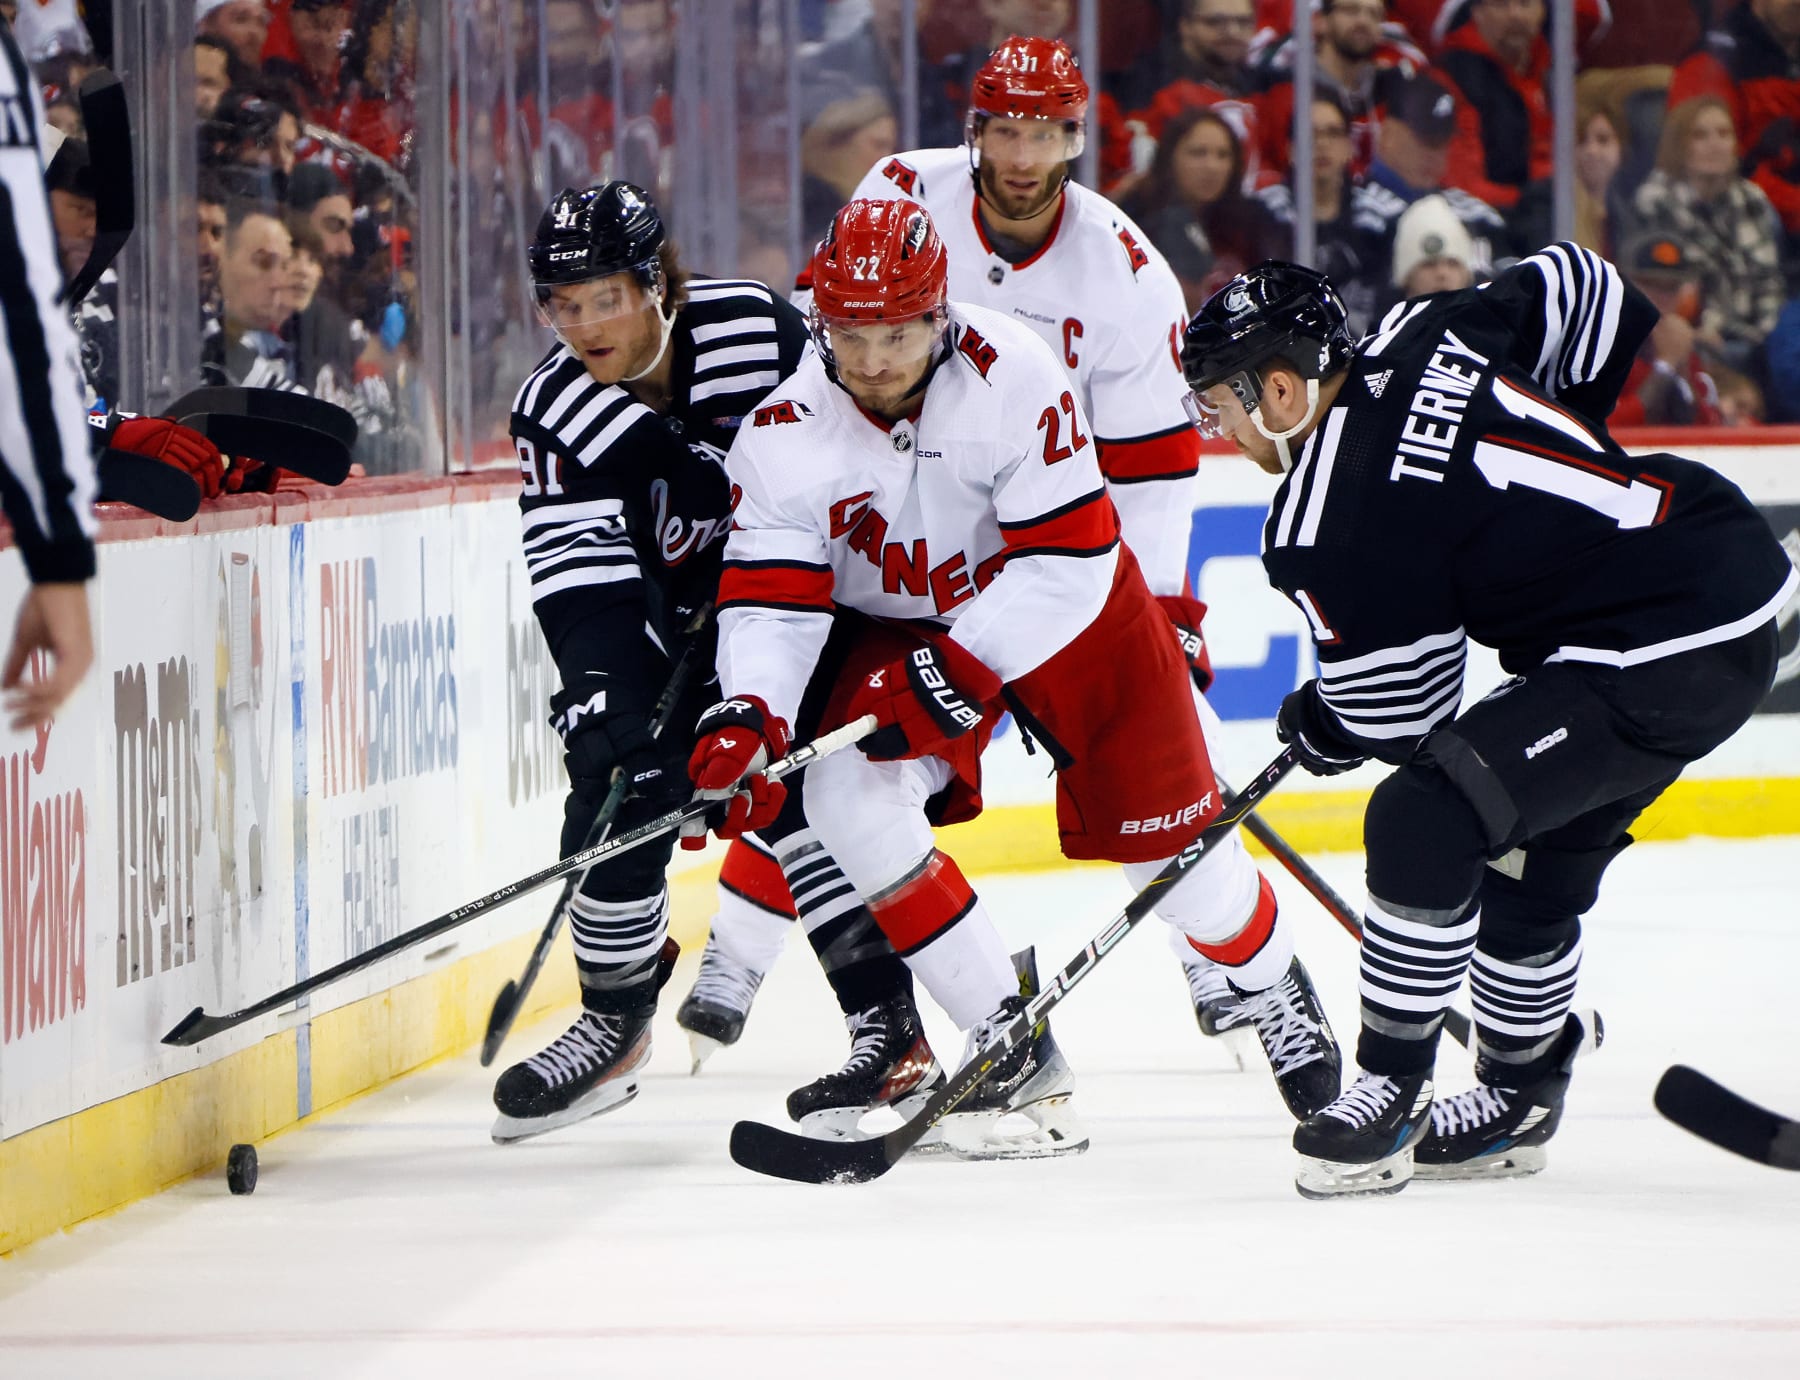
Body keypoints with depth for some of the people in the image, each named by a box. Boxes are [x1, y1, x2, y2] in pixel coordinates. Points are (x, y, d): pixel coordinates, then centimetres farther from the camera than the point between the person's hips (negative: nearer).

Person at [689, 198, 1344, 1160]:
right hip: (892, 624, 2)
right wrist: (748, 719, -40)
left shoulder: (1012, 376, -30)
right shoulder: (785, 433, -21)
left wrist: (952, 673, -35)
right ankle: (1014, 1050, -13)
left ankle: (1272, 984, 38)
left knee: (1159, 832, 1)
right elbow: (771, 601, -21)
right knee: (847, 796, -23)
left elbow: (1069, 560, -29)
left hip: (1069, 606, -2)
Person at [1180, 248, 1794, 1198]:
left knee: (1427, 820, -14)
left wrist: (1314, 727, 13)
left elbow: (1396, 717, -9)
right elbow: (1580, 286, 15)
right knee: (1536, 857, 22)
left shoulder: (1328, 524, -17)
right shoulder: (1420, 337, 2)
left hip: (1664, 658, -10)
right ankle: (1519, 1100, 35)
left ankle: (1391, 1090, -4)